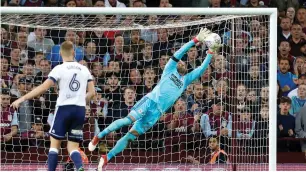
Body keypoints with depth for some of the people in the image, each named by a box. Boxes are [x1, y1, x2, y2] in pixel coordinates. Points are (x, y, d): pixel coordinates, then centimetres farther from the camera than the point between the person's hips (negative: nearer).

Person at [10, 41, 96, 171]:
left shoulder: (60, 69, -5)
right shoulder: (84, 69, 8)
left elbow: (43, 87, -12)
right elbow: (92, 92, 8)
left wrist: (22, 99, -9)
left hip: (64, 108, -4)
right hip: (80, 111, 4)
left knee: (55, 143, 9)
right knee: (72, 147, 7)